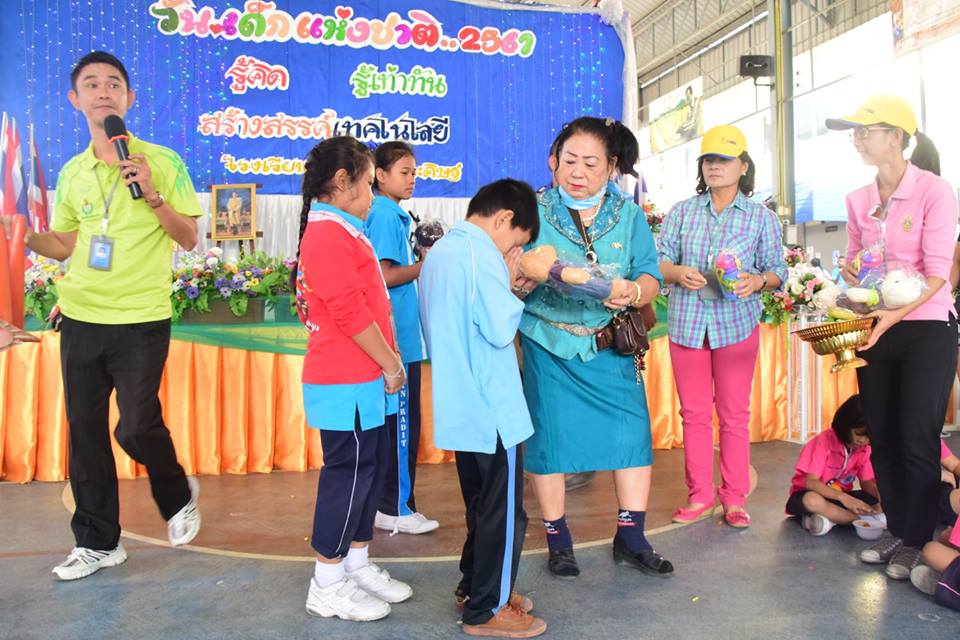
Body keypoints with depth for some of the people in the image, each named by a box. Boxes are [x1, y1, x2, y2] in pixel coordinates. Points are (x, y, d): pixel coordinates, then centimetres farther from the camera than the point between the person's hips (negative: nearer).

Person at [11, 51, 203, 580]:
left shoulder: (160, 161, -3)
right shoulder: (72, 172, 10)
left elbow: (189, 238, -3)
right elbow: (66, 244, 18)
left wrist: (151, 195, -17)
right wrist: (24, 236, 0)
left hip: (141, 321, -5)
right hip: (80, 318, 5)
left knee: (136, 427, -8)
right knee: (84, 432, 8)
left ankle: (179, 497, 24)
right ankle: (97, 542, 23)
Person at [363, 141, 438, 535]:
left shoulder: (392, 213, 15)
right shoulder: (385, 214, -12)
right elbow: (383, 276, -20)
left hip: (400, 336, 10)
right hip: (397, 338, -10)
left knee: (395, 423, 16)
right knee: (400, 424, -1)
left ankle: (387, 503, 27)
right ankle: (395, 508, 11)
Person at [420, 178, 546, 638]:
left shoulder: (441, 251, 12)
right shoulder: (481, 254, -17)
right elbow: (501, 330, -22)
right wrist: (510, 285, -7)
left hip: (459, 406, 9)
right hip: (490, 407, -9)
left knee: (481, 504, 22)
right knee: (504, 511, 4)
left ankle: (474, 587, 34)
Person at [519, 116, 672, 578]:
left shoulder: (629, 215, 7)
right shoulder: (533, 211, -1)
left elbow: (651, 278, -1)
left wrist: (634, 292, -24)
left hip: (610, 346, 3)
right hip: (548, 345, -2)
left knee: (632, 431, 0)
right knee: (550, 435, 2)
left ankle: (630, 539, 18)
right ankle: (558, 540, 21)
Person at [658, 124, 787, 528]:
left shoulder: (762, 217, 6)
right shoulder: (681, 212, 10)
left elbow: (777, 270, 4)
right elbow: (659, 259, 4)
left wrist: (757, 281, -18)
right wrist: (678, 272, -17)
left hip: (737, 324, -1)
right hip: (686, 323, 2)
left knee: (735, 414, 4)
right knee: (694, 413, 7)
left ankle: (735, 498, 15)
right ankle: (699, 494, 19)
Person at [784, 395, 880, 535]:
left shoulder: (864, 448, -4)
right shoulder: (824, 442, -22)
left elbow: (867, 483, -1)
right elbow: (810, 483, -28)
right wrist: (843, 497, -41)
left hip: (840, 497, 6)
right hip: (812, 494, -5)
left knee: (877, 503, -21)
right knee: (812, 500, -41)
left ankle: (829, 519, -23)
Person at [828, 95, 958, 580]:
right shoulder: (858, 200, 7)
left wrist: (896, 315, -28)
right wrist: (849, 272, -8)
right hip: (875, 330, 6)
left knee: (918, 439, -1)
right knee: (882, 438, 10)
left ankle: (915, 542, 14)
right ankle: (897, 531, 25)